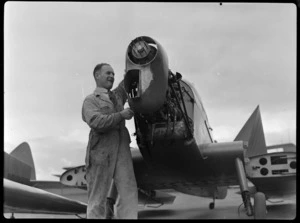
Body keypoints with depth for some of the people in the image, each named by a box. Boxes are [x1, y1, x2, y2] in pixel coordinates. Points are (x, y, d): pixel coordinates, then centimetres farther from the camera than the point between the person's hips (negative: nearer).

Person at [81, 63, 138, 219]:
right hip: (101, 151, -5)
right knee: (98, 197, -2)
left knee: (129, 191, -8)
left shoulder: (117, 95, 23)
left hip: (122, 149, 5)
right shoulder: (90, 100, 6)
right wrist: (121, 115, -11)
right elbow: (96, 122, -11)